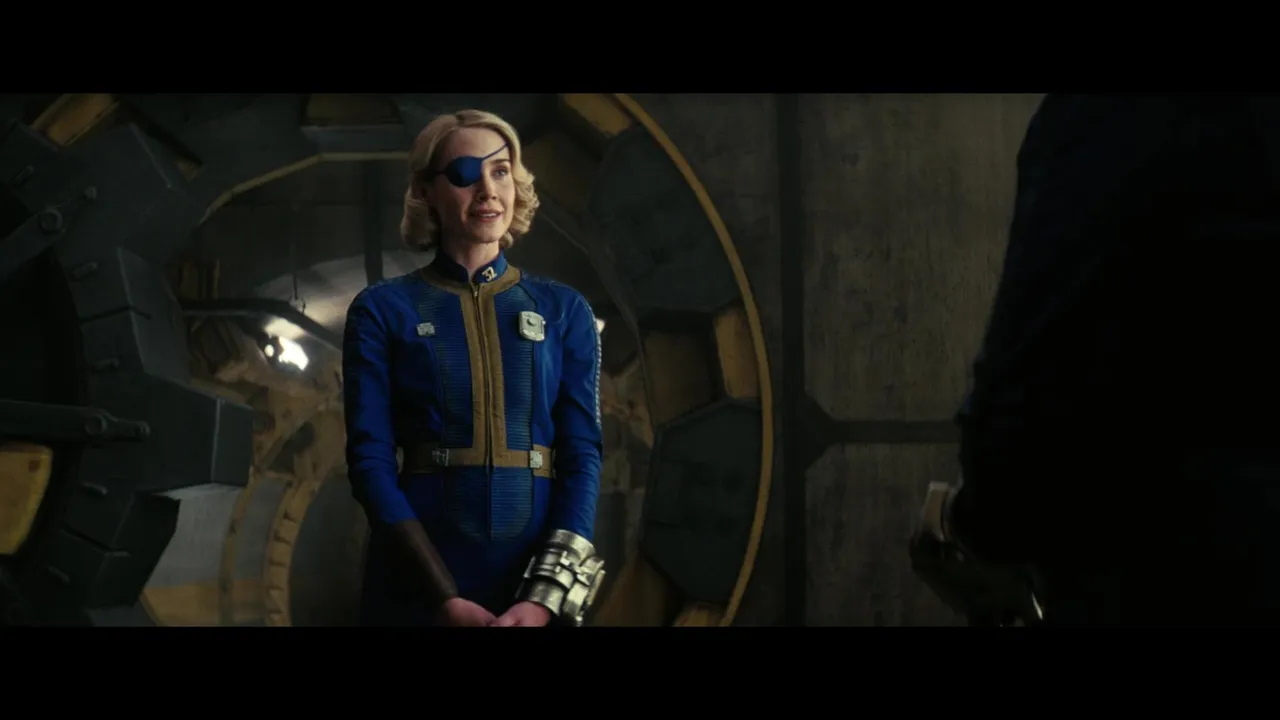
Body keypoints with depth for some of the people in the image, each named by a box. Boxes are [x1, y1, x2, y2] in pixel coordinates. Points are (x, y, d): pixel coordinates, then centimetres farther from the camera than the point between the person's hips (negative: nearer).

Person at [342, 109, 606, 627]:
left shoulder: (564, 311, 7)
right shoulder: (382, 311, 2)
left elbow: (582, 454, 0)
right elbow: (370, 458, -5)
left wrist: (545, 599, -14)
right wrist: (445, 598, -16)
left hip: (539, 577, 2)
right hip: (418, 585, -1)